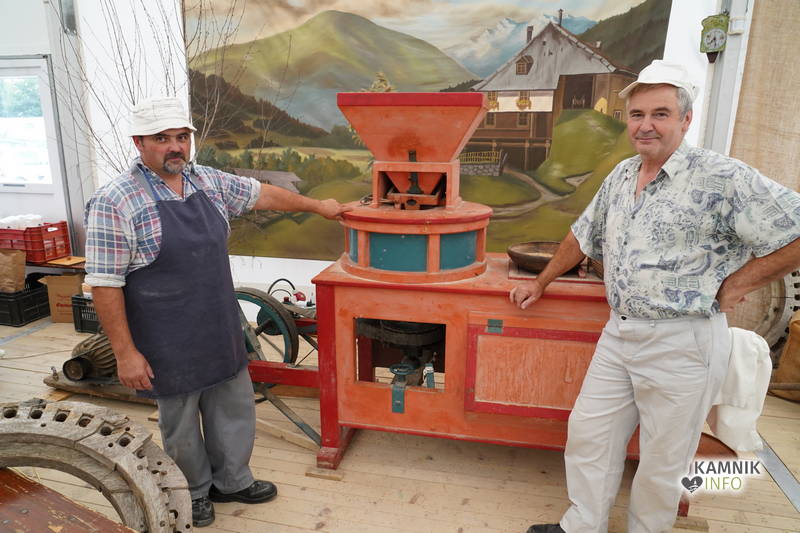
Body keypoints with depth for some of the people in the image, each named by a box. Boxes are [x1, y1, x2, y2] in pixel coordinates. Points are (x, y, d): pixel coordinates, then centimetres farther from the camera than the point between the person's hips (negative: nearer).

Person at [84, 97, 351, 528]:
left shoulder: (209, 182, 2)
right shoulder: (115, 202, -16)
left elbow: (264, 194, 15)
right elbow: (104, 283, -15)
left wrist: (316, 206, 22)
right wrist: (125, 353, -15)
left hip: (222, 333, 6)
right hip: (170, 346, -5)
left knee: (234, 410, 19)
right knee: (181, 424, 15)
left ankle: (232, 481, 42)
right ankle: (194, 493, 40)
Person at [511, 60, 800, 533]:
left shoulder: (721, 178, -13)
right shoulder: (621, 176, 9)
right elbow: (583, 236, 19)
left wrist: (734, 286, -13)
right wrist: (540, 283, 22)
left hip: (683, 343, -6)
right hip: (620, 333, 7)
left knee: (663, 461, 9)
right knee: (588, 434, 14)